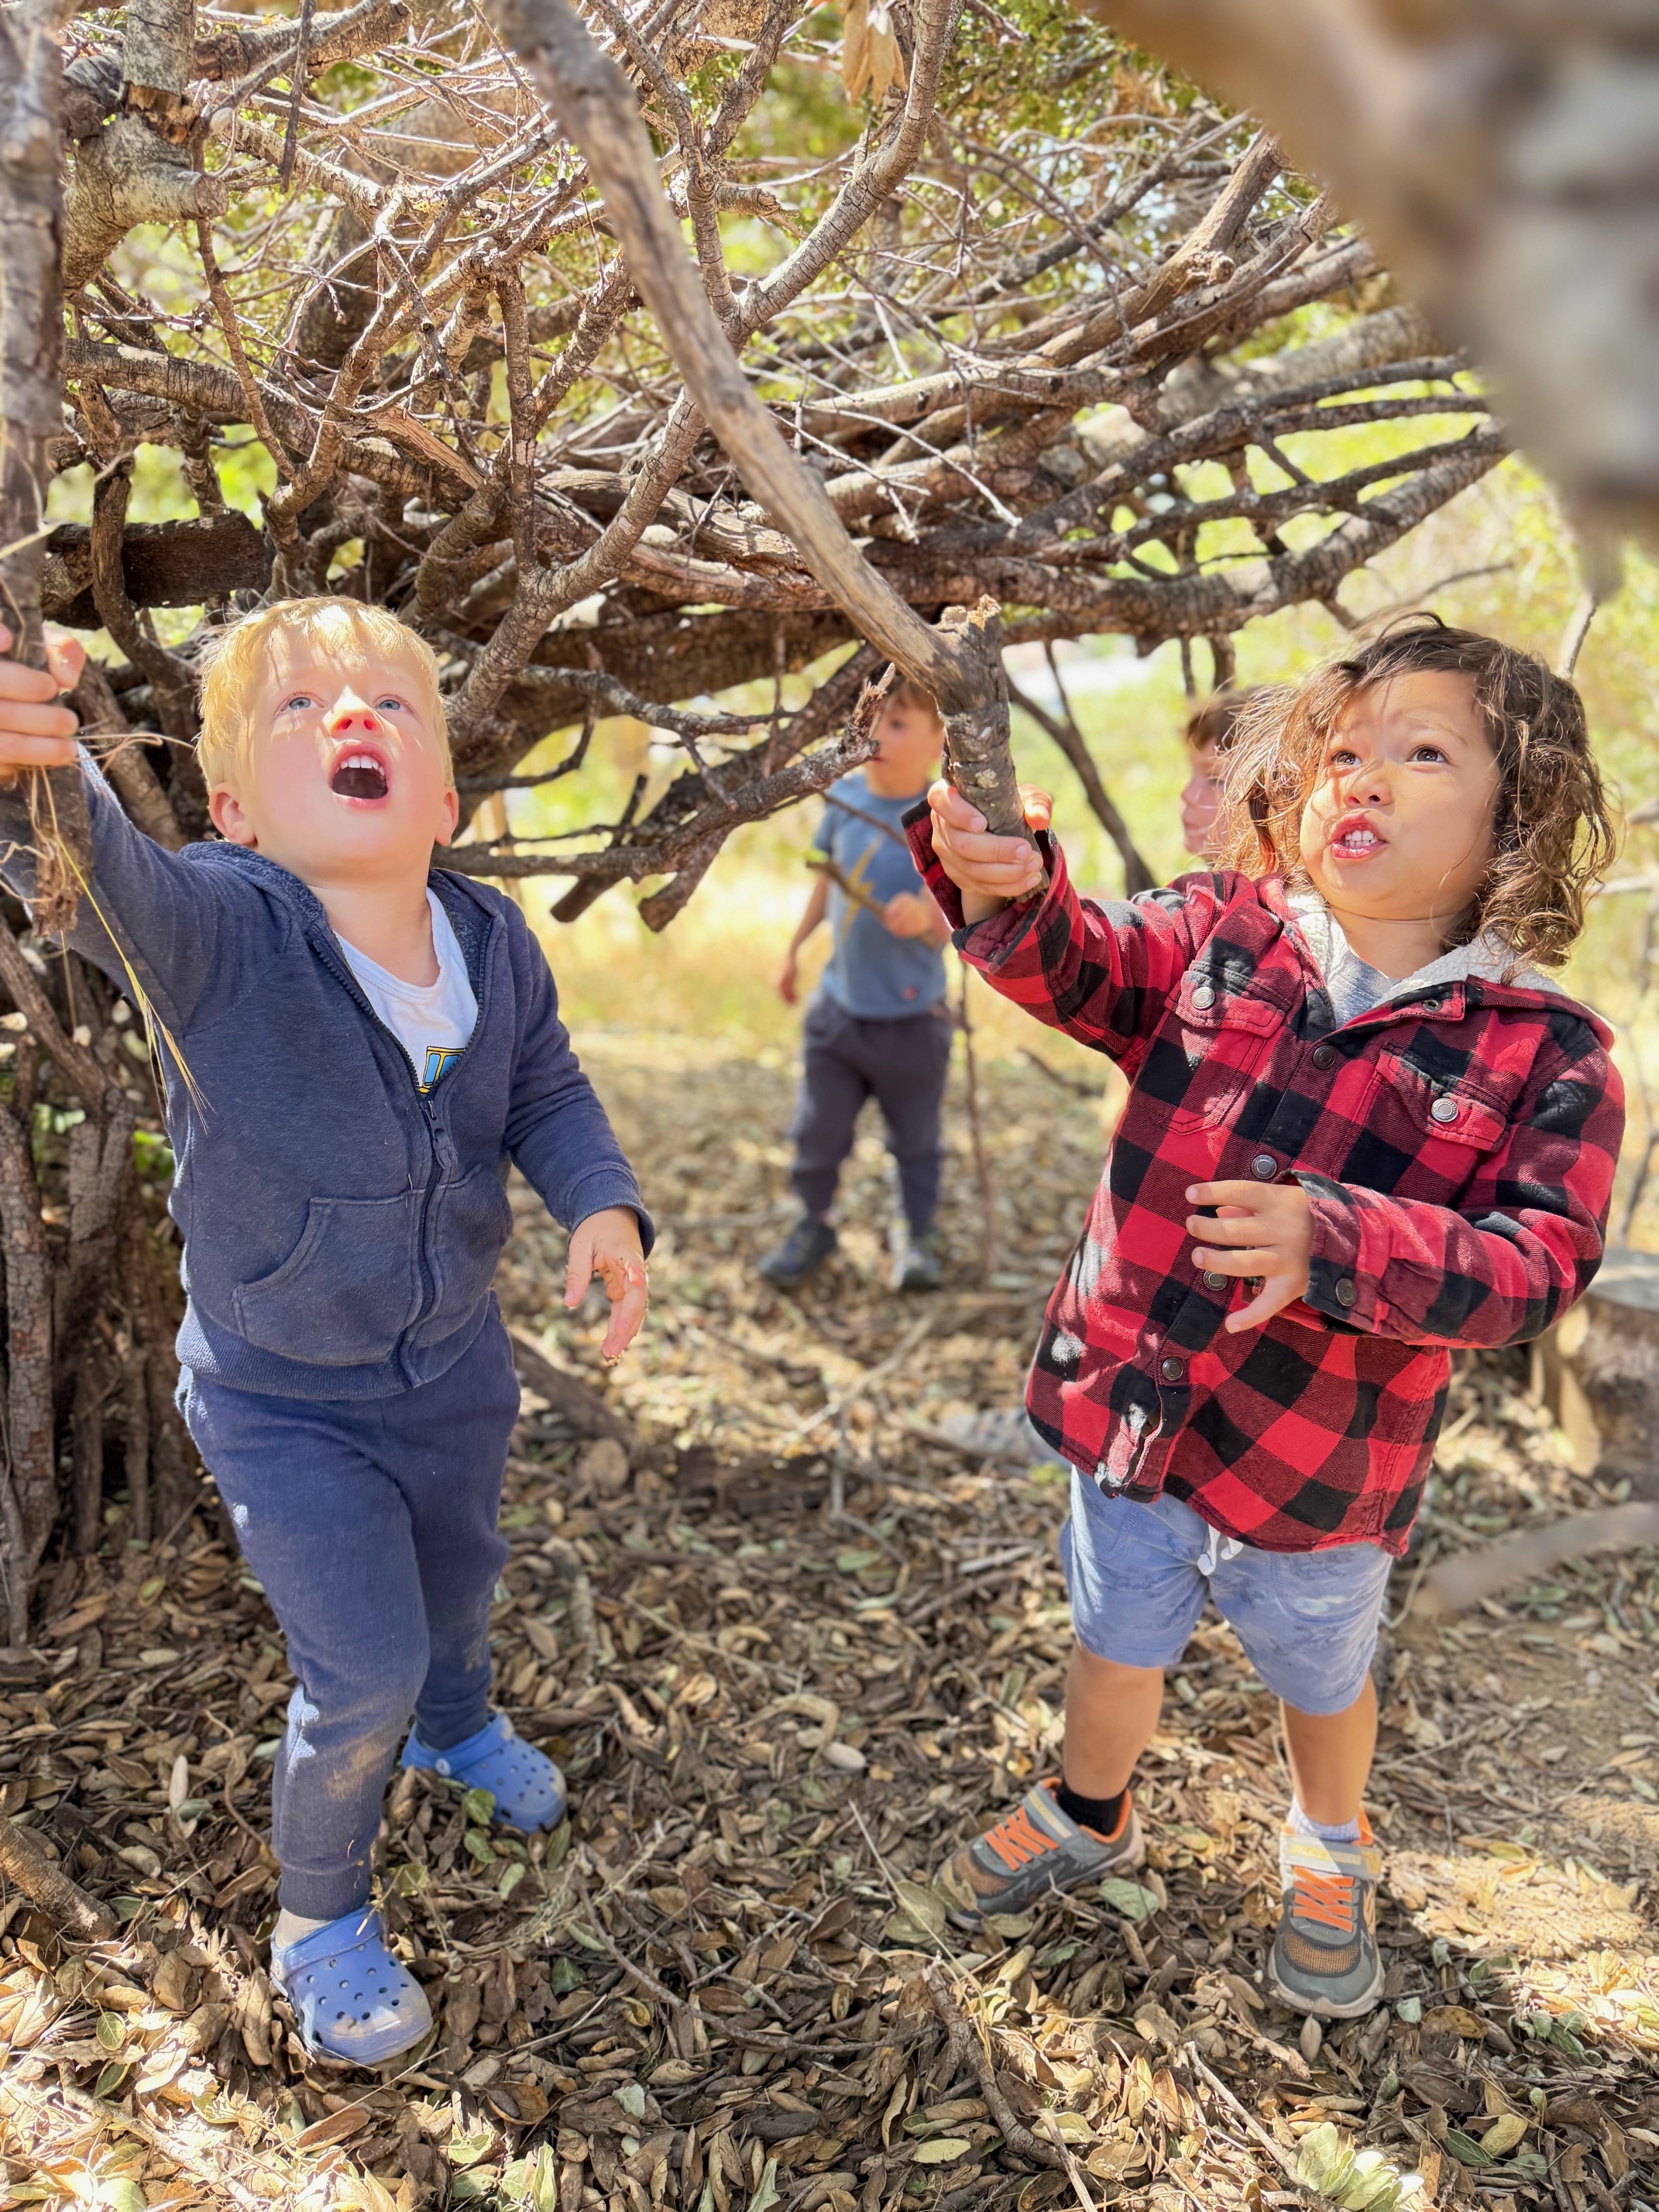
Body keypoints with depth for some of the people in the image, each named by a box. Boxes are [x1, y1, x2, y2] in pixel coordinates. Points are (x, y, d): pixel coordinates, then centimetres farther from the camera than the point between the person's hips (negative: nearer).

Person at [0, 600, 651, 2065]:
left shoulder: (495, 941, -16)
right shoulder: (211, 933, -29)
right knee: (362, 1671, 3)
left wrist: (603, 1205, -21)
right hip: (284, 1400, -4)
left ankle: (457, 1727, 66)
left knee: (459, 1573, 29)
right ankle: (321, 1917, 37)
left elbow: (547, 1095, -2)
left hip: (457, 1362, 5)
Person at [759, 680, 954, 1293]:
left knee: (916, 1137, 12)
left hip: (911, 1017, -4)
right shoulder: (845, 796, -3)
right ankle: (814, 1225, 34)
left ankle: (916, 1235, 33)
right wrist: (796, 946, 19)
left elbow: (958, 918, -19)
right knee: (818, 1128, 13)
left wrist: (925, 917, -41)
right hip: (838, 1005, 4)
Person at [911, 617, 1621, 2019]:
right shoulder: (1221, 933, -6)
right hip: (1129, 1409, 2)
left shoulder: (1544, 1055, -14)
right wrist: (1009, 894, -41)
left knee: (1321, 1683, 26)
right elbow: (1077, 970, -18)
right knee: (1117, 1648, 25)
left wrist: (1337, 1244, -38)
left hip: (1319, 1465, -1)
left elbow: (1542, 1261, -22)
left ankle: (1331, 1862, 59)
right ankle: (1088, 1821, 56)